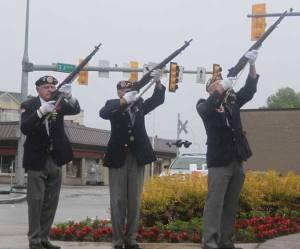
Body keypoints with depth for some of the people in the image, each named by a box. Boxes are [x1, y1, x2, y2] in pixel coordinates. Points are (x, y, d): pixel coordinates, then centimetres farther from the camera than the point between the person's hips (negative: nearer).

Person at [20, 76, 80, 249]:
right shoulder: (28, 105, -5)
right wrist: (41, 111, -34)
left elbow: (76, 110, -13)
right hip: (37, 160, -4)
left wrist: (69, 96, -33)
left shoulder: (59, 103, 4)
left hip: (55, 160, 4)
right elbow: (25, 128, -20)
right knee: (36, 201, -4)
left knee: (51, 202, 7)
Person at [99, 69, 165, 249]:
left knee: (135, 201, 6)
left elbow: (157, 100, -2)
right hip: (118, 157, -3)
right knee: (118, 201, -1)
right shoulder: (113, 104, 1)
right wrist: (123, 101, -34)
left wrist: (158, 83, -21)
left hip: (137, 157, 3)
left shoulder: (139, 104, 10)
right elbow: (103, 113, -20)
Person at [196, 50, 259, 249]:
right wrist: (221, 88, -26)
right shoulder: (204, 105, 2)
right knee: (214, 203, -8)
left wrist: (252, 65, -7)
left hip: (237, 161, 5)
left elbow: (249, 90, 5)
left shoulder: (232, 102, 15)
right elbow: (207, 109, -20)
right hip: (219, 161, -5)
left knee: (231, 205, 8)